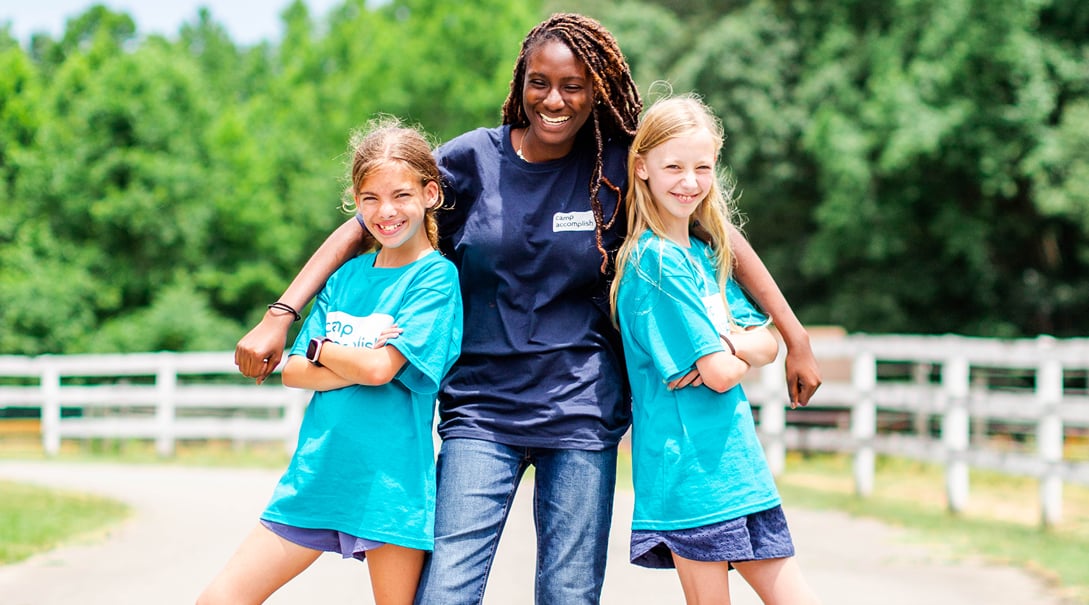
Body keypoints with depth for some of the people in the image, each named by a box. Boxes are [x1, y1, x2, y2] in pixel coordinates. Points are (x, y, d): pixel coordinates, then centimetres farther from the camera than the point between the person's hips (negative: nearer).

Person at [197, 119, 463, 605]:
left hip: (388, 484, -6)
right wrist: (358, 366, -11)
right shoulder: (346, 276, 11)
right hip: (316, 472, 6)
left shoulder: (436, 277, -6)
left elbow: (379, 368, -17)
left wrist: (318, 348, 1)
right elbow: (292, 373, 6)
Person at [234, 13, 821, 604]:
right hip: (481, 408, 0)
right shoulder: (474, 158, -2)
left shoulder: (619, 166, -1)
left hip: (582, 411, 1)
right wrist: (279, 317, -10)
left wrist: (795, 339, 0)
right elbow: (362, 227, 0)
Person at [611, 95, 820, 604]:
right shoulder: (654, 261, -14)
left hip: (737, 463, 8)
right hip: (690, 468, -8)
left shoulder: (706, 255, 13)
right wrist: (730, 353, 4)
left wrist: (722, 344, -12)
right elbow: (719, 373, -17)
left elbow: (768, 343, 8)